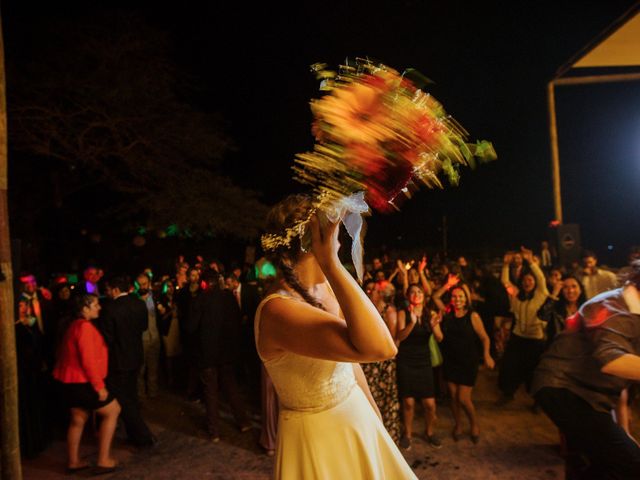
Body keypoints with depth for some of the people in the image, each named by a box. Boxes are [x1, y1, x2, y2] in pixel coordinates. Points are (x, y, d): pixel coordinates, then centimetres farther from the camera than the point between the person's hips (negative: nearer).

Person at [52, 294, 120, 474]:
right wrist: (99, 386, -21)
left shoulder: (74, 325, 13)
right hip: (81, 382, -10)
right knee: (113, 410, 0)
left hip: (71, 381, 10)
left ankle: (73, 462, 28)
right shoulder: (85, 326, -20)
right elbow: (88, 360, -25)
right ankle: (103, 460, 2)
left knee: (78, 419, 19)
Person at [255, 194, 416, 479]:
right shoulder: (277, 310, -31)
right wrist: (331, 262, -42)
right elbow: (380, 347, -42)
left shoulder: (324, 286, -5)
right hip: (318, 437, -7)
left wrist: (374, 412, 16)